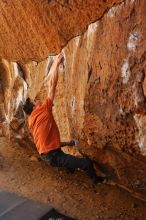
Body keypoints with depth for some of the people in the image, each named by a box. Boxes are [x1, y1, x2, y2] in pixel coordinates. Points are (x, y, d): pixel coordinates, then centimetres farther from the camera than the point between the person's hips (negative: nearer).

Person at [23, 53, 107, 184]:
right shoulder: (43, 111, -12)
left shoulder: (32, 121, 12)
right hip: (53, 156, -10)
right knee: (87, 162, -5)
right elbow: (52, 85, -13)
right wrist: (56, 64, -6)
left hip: (47, 155, 10)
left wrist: (67, 143, 21)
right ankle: (96, 179, 21)